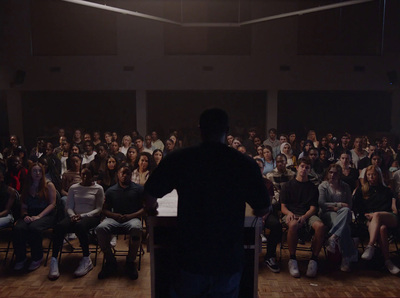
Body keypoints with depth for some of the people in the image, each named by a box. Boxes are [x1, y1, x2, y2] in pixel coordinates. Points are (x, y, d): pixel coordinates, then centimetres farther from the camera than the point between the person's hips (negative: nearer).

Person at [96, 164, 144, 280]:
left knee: (136, 228, -38)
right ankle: (110, 261, -12)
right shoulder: (111, 190, 18)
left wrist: (131, 216, -11)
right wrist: (114, 215, -7)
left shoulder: (138, 189, 10)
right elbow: (105, 210, 16)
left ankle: (130, 262, -17)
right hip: (114, 219, 3)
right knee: (100, 229, -29)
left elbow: (145, 208, 4)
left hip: (132, 218, -2)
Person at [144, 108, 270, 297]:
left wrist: (150, 209, 19)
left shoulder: (177, 160, -10)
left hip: (191, 256, 0)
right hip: (230, 259, 0)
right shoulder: (246, 164, -10)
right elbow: (263, 210, -3)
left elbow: (150, 199, -4)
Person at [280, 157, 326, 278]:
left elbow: (313, 208, 7)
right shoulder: (288, 185, 15)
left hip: (308, 215, 2)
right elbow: (283, 207, 9)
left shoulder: (313, 187, 18)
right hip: (292, 214, -1)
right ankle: (292, 259, -22)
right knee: (293, 225, -39)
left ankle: (314, 259, -17)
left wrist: (304, 217, -14)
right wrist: (289, 213, -15)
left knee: (320, 226, -34)